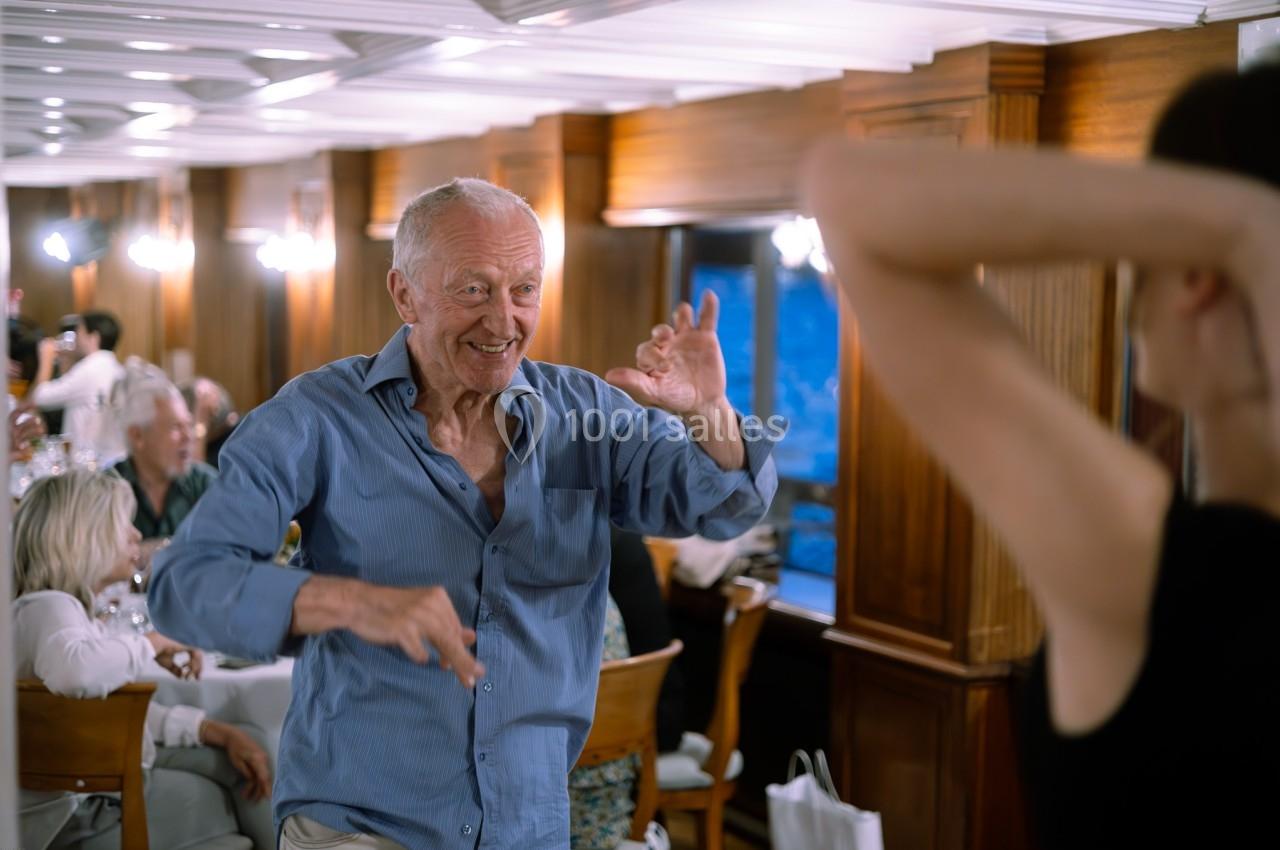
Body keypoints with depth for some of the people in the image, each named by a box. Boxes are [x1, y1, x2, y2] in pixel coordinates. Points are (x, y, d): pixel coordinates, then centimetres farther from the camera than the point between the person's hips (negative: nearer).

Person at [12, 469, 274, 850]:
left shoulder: (69, 608, 12)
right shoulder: (48, 607, -20)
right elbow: (73, 672, -45)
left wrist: (219, 732, 2)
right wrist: (150, 644, -25)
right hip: (81, 814, -10)